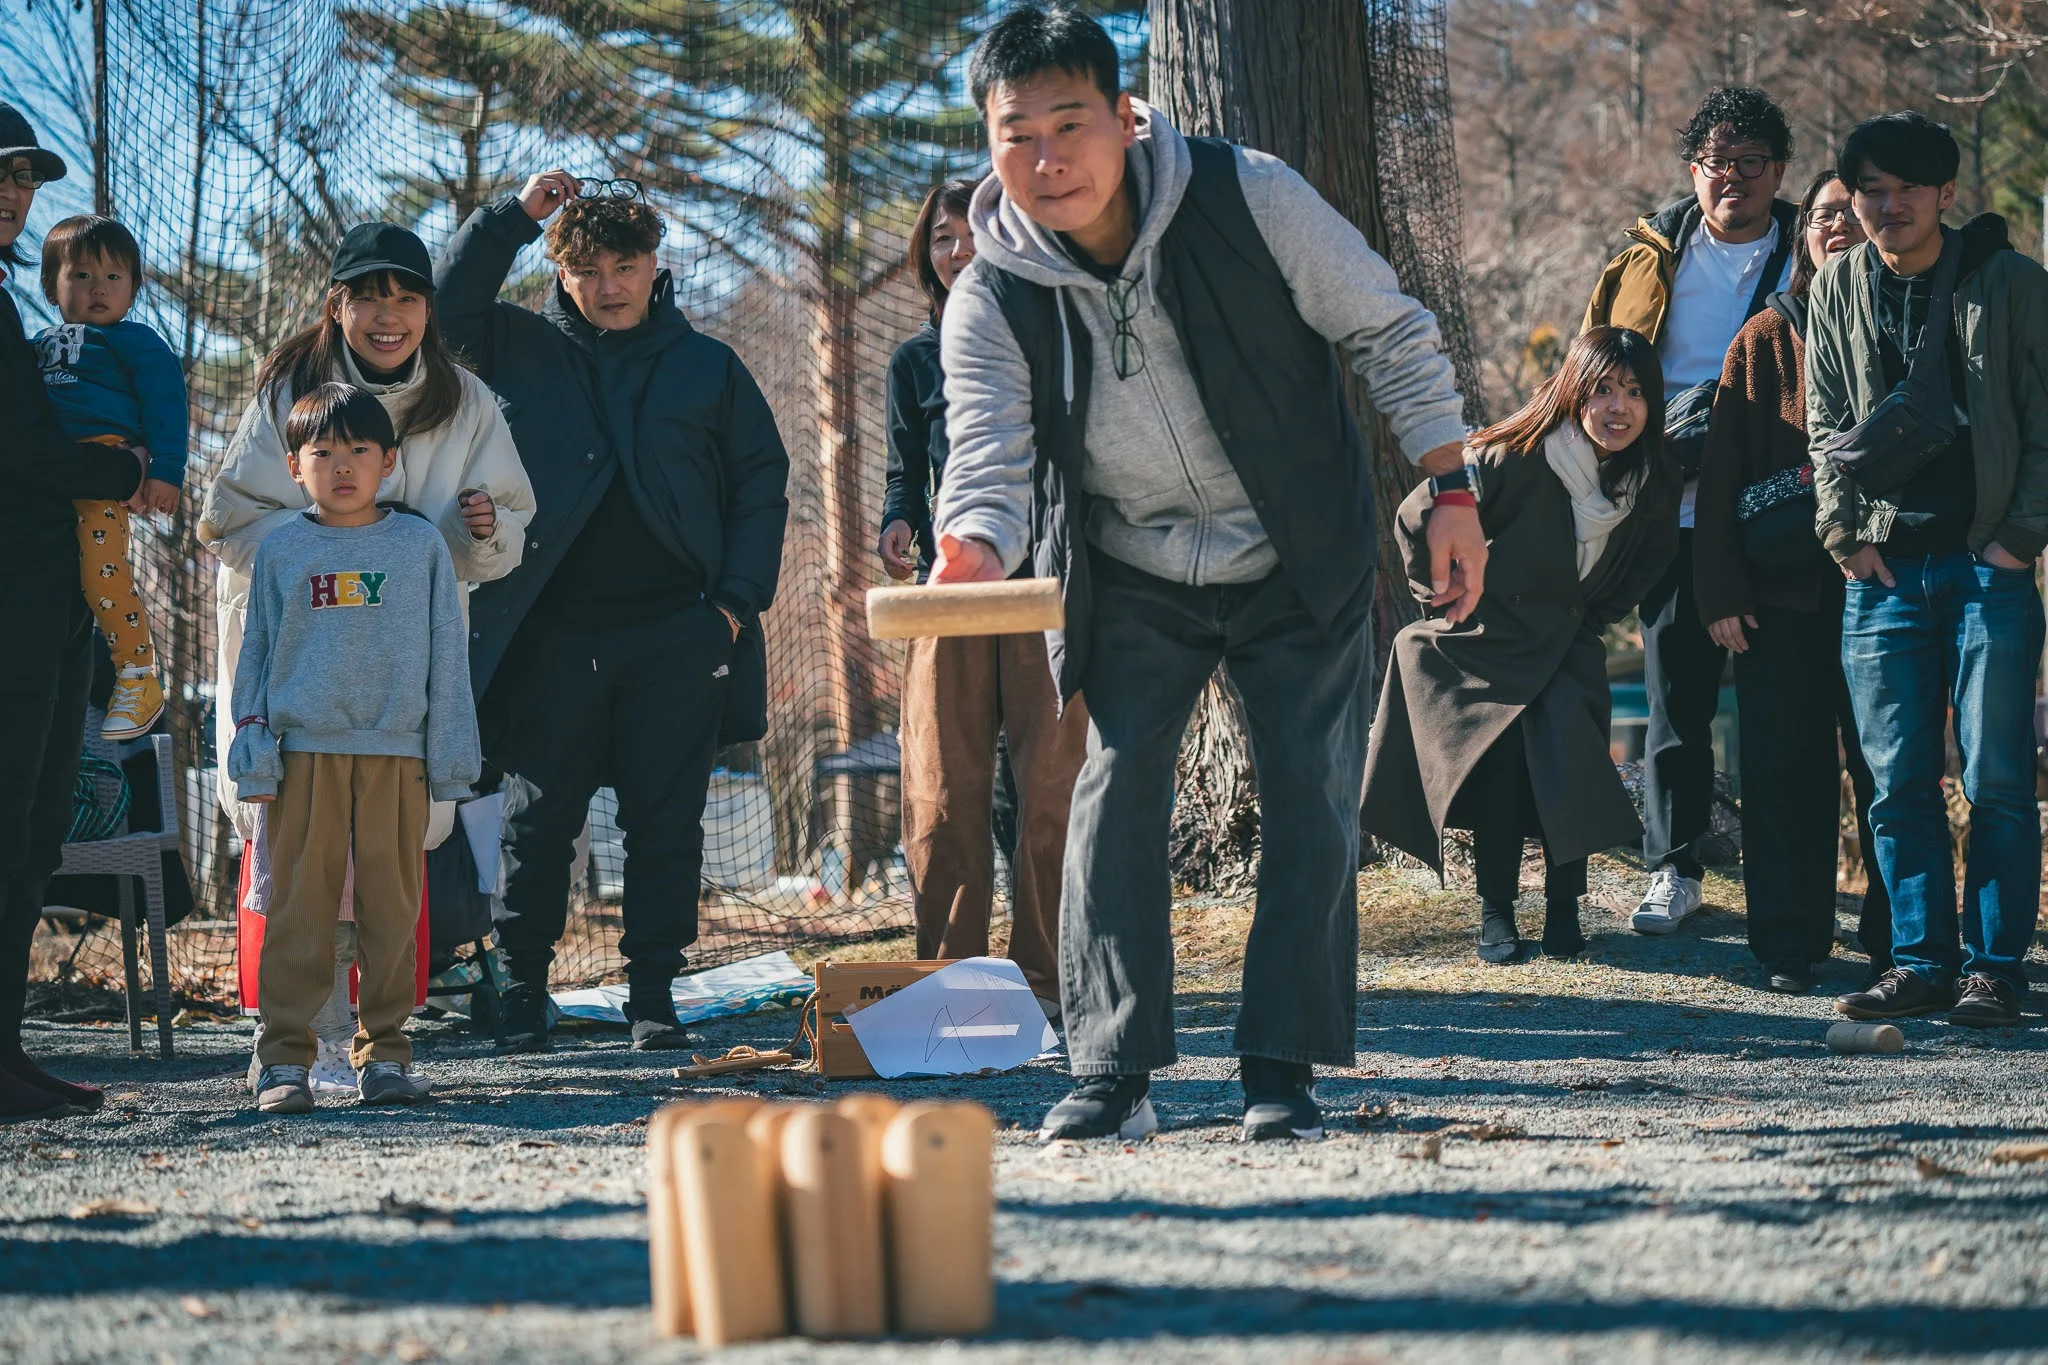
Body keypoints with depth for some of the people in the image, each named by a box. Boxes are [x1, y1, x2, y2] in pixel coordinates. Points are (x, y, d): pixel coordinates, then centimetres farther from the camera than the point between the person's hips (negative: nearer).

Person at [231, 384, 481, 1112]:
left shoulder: (421, 545, 8)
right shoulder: (281, 549, 9)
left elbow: (447, 656, 10)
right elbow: (256, 655, 12)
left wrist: (452, 754, 5)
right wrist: (253, 752, 4)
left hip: (396, 752, 0)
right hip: (304, 752, 0)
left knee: (393, 909, 2)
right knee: (298, 909, -2)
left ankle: (384, 1053, 11)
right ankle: (285, 1059, 1)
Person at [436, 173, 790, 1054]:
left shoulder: (707, 367, 11)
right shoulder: (526, 351, 11)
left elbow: (762, 482, 12)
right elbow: (448, 305, 0)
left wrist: (738, 597, 2)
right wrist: (515, 215, -4)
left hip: (678, 636, 0)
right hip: (552, 633, 0)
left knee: (666, 818, 1)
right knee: (539, 817, 2)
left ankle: (653, 994, 9)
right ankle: (523, 990, 12)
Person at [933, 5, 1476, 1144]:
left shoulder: (1250, 199, -19)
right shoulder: (990, 303, -15)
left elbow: (1390, 332, -10)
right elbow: (991, 458, -23)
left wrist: (1453, 495, -12)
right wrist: (974, 549, -47)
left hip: (1301, 562, -1)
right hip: (1133, 580, 1)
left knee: (1313, 802, -5)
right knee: (1117, 789, -10)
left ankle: (1285, 1068, 3)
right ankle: (1115, 1070, -5)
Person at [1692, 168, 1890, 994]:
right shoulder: (1766, 339, 8)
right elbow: (1721, 472, 5)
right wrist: (1721, 591, -2)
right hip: (1782, 589, 0)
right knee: (1784, 769, 2)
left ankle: (1893, 941, 8)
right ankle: (1788, 946, 9)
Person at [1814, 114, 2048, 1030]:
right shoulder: (1838, 291, 9)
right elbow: (1825, 422, 14)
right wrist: (1842, 531, 3)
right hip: (1883, 569, 3)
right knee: (1898, 778, 2)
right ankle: (1922, 961, 8)